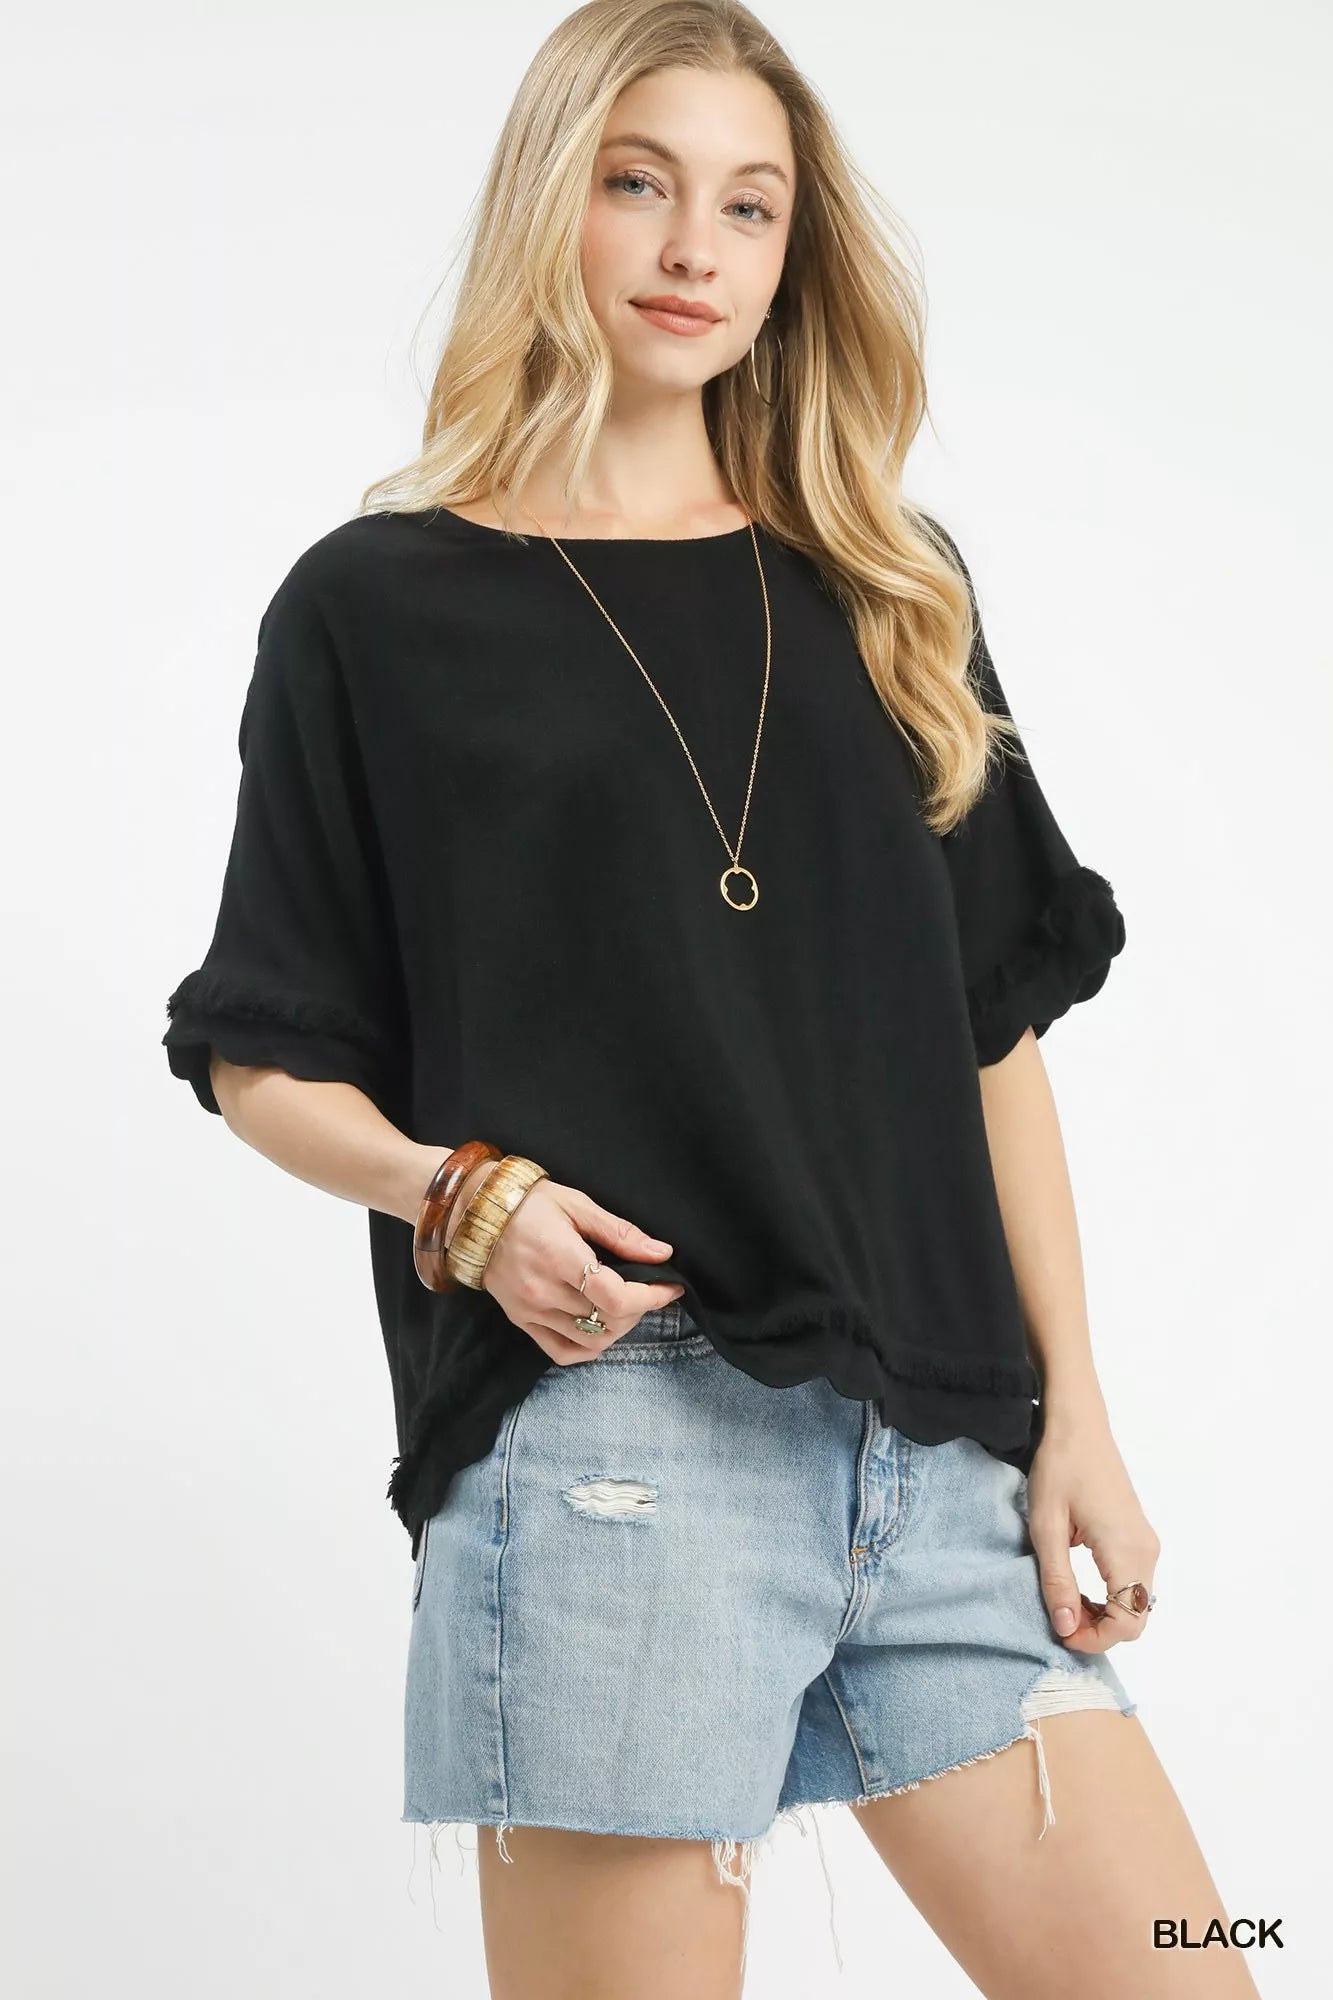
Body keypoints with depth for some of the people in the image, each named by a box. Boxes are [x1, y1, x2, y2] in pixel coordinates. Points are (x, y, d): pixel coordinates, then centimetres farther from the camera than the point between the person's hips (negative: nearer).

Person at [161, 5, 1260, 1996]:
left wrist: (1073, 1405, 7)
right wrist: (458, 1195, -13)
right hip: (604, 1429, -4)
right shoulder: (381, 607, 6)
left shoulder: (889, 598, 17)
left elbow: (997, 1024, 14)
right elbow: (264, 1060, 6)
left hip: (936, 1449, 4)